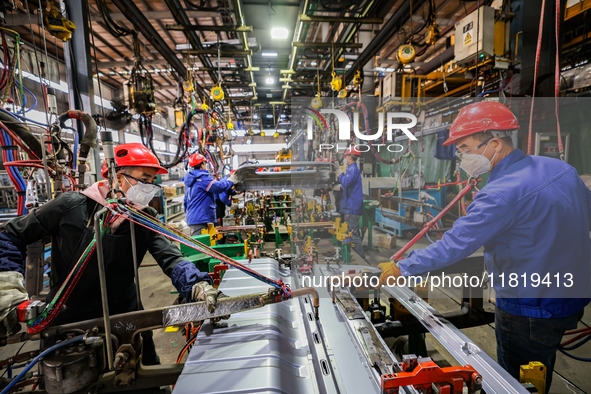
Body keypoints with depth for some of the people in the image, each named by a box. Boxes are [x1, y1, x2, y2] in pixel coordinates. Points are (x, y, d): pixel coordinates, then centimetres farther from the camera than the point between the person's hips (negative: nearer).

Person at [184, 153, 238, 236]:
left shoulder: (190, 180, 16)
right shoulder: (202, 178, -16)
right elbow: (219, 187, -26)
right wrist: (230, 180, -9)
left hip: (192, 218, 10)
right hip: (200, 219, -10)